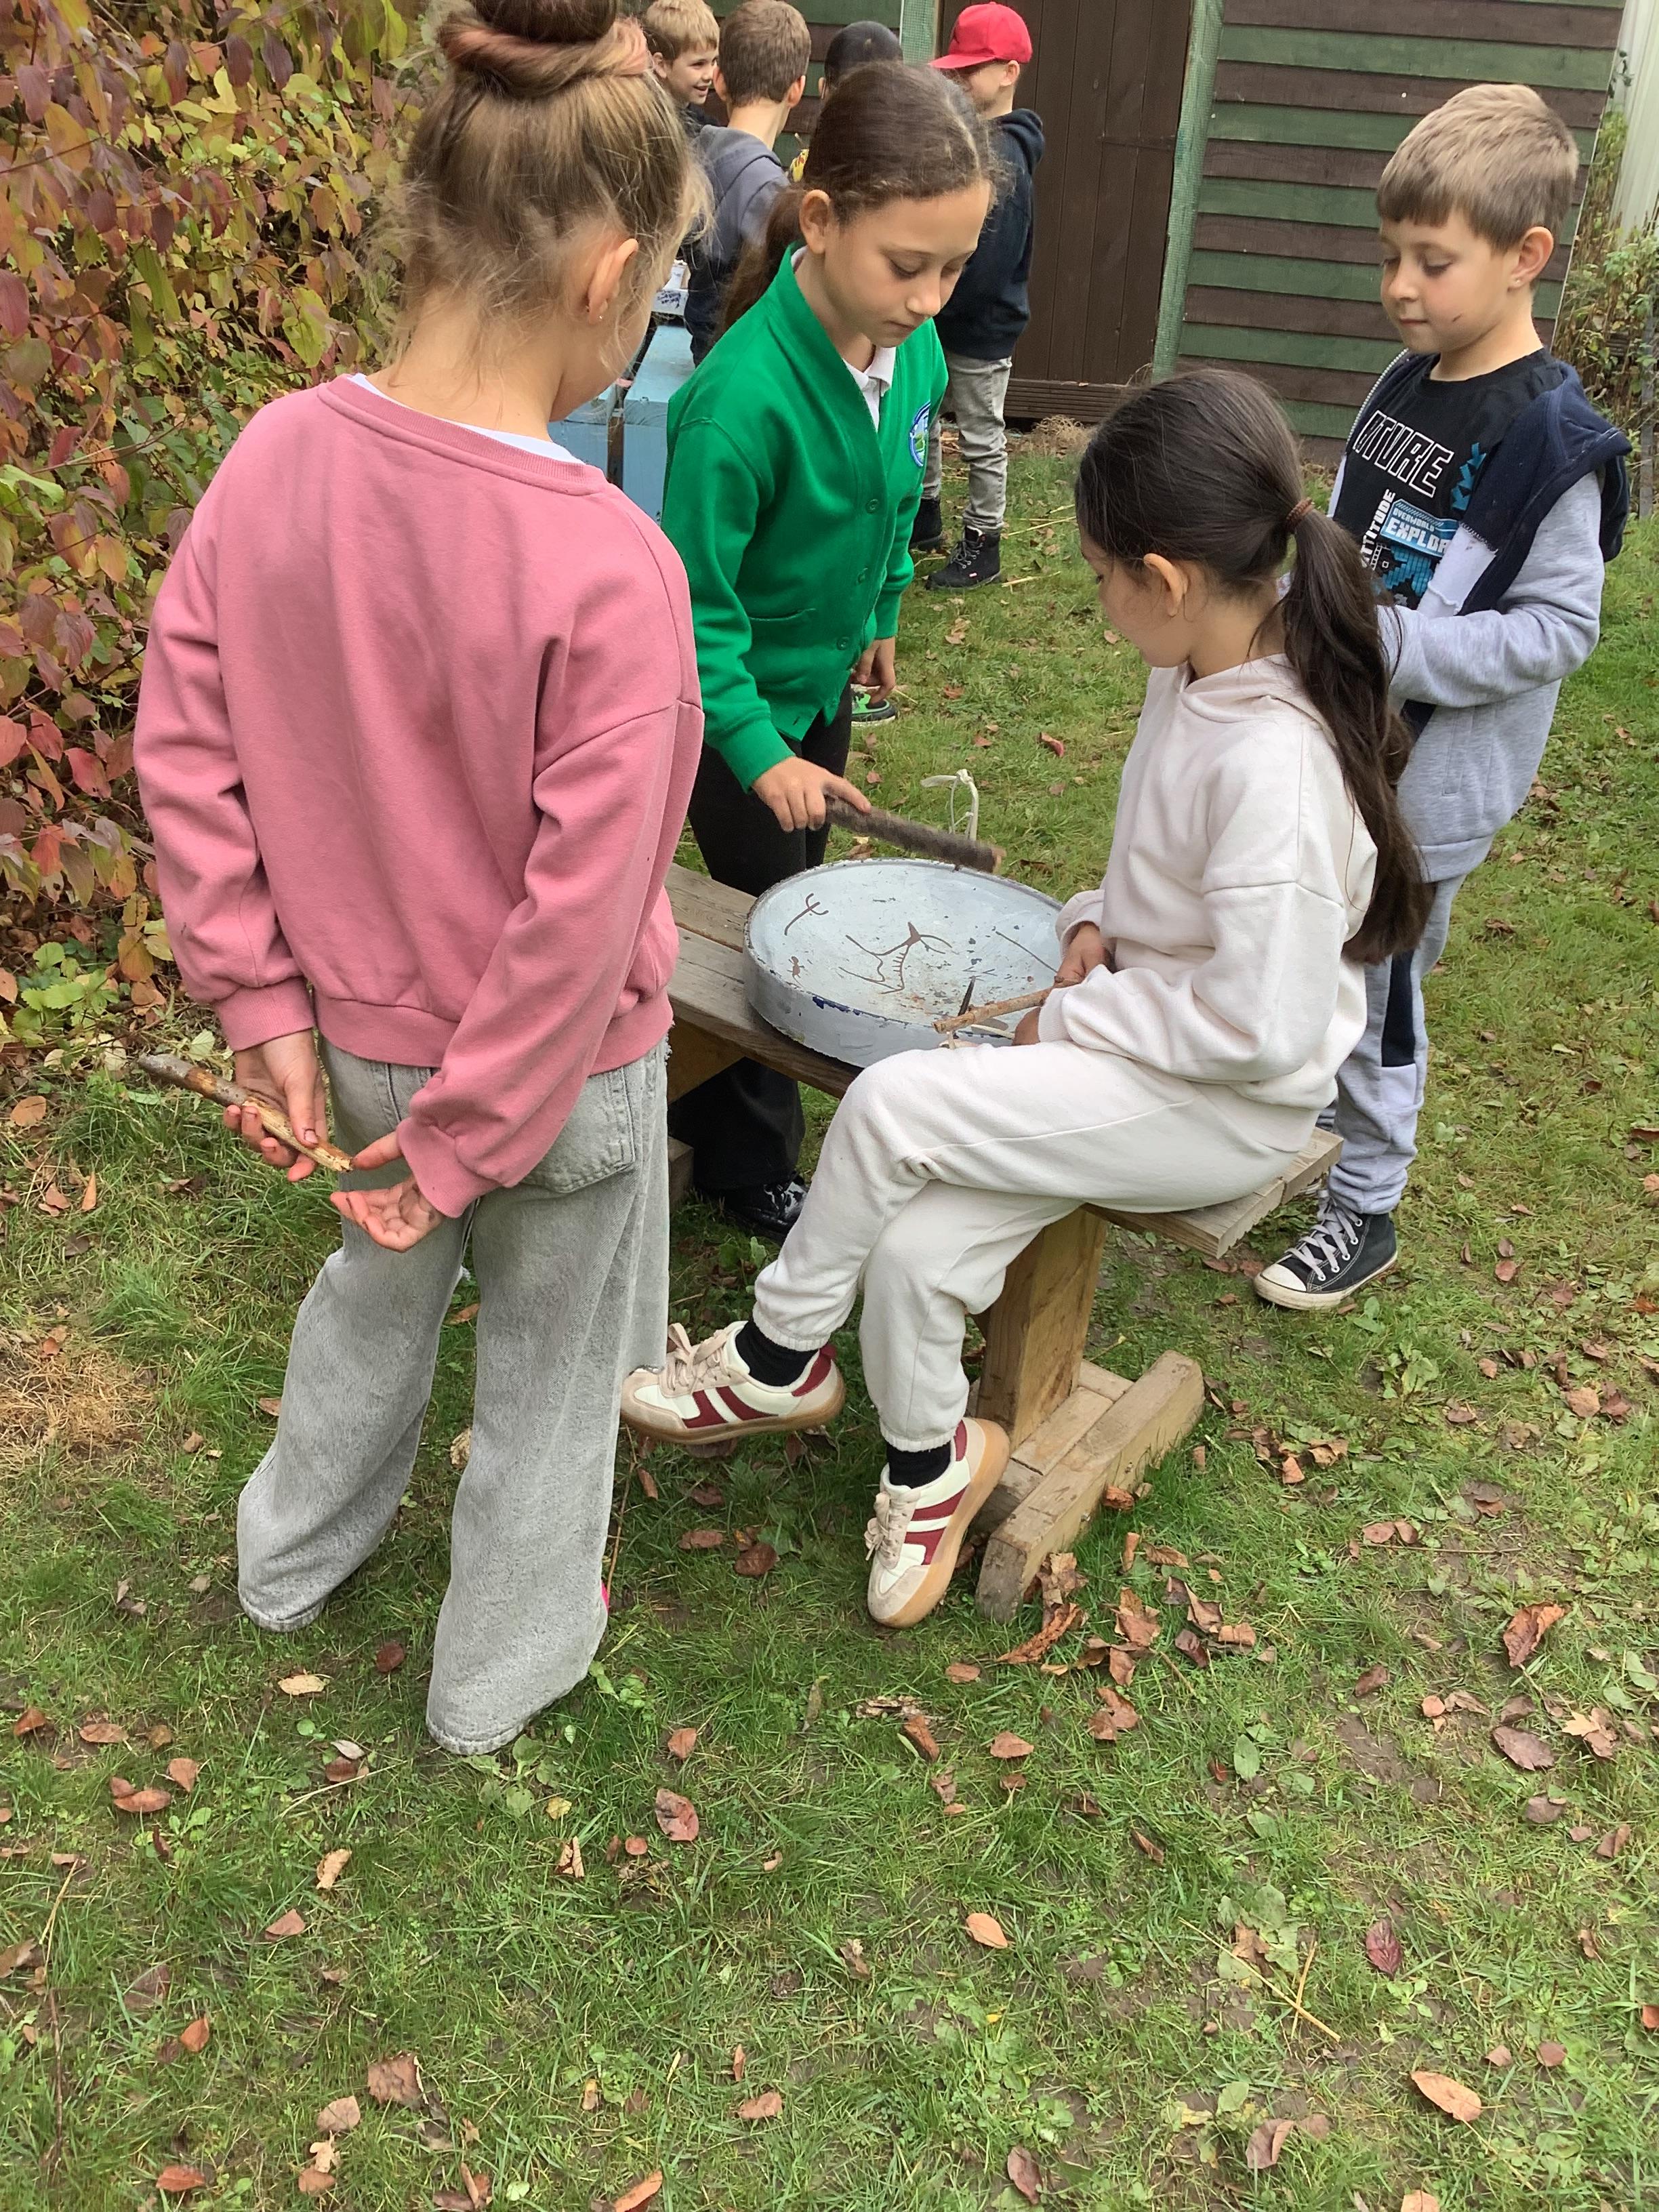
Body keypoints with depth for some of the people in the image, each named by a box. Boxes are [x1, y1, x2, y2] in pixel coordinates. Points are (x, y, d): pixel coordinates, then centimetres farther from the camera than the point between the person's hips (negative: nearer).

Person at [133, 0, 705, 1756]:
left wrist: (262, 997, 1)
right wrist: (469, 1141, -14)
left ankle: (293, 1553, 58)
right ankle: (498, 1676, 45)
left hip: (357, 1027, 5)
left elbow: (184, 748, -7)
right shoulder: (608, 567, -30)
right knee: (549, 1361, 21)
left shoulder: (275, 458, -14)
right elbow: (580, 910, -26)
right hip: (549, 1062, -5)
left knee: (383, 1269, 33)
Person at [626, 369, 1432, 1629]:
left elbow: (1263, 1025, -26)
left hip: (1231, 1102, -7)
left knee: (892, 1103, -21)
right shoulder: (1204, 665, -1)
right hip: (1141, 1031, 7)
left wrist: (1079, 1020, -14)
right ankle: (930, 1463, 15)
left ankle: (777, 1360, 3)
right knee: (916, 1251, -12)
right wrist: (1100, 921, -1)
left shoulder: (1272, 763, -28)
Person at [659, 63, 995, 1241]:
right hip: (737, 699, -7)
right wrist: (761, 751, -28)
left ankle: (701, 1093, 41)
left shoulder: (914, 349, -11)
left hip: (821, 674, 7)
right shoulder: (742, 395, -33)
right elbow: (697, 604, -26)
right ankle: (748, 1160, 24)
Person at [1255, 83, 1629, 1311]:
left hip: (1424, 789, -7)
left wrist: (1389, 650, -27)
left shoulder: (1554, 441, -18)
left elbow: (1556, 629, -18)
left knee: (1371, 998, 5)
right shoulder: (1405, 386, 4)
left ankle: (1364, 1210, 24)